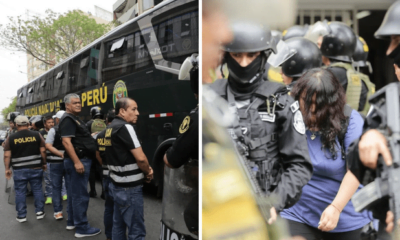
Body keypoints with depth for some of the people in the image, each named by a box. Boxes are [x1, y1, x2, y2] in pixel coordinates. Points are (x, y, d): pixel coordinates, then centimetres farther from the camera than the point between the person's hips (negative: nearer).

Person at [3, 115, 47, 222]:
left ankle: (21, 215, 16)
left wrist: (7, 169, 6)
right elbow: (43, 151, -2)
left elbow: (7, 155, -3)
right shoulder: (37, 135, -1)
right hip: (36, 168, 1)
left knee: (20, 192, 9)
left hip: (19, 170, -1)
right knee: (37, 190, 10)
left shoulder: (11, 138, -2)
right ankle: (39, 212, 16)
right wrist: (44, 163, 9)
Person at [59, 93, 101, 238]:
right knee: (80, 195, -6)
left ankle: (72, 222, 29)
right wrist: (77, 162, -28)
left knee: (74, 193, 17)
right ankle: (82, 228, 1)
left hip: (80, 159, 11)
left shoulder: (75, 119, 18)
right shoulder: (68, 119, -14)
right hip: (78, 160, -11)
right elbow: (66, 142, -24)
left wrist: (91, 136, 17)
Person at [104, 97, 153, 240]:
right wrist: (148, 172, -3)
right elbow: (140, 158, -23)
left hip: (117, 184, 9)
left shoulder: (110, 128, 10)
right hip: (129, 187, -9)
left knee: (118, 225, 17)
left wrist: (144, 169, 6)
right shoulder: (125, 127, -18)